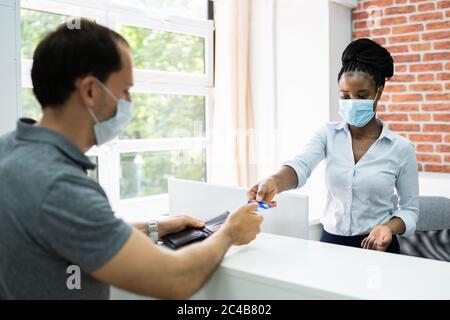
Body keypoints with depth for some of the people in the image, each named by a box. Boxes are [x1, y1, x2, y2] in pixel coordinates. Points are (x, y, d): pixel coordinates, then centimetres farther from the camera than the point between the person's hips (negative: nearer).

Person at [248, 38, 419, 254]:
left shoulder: (401, 148, -6)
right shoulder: (328, 134, -3)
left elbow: (410, 209, 0)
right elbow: (301, 165, -22)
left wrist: (389, 227, -21)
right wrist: (274, 183, -43)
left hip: (377, 246, -1)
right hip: (331, 242, 2)